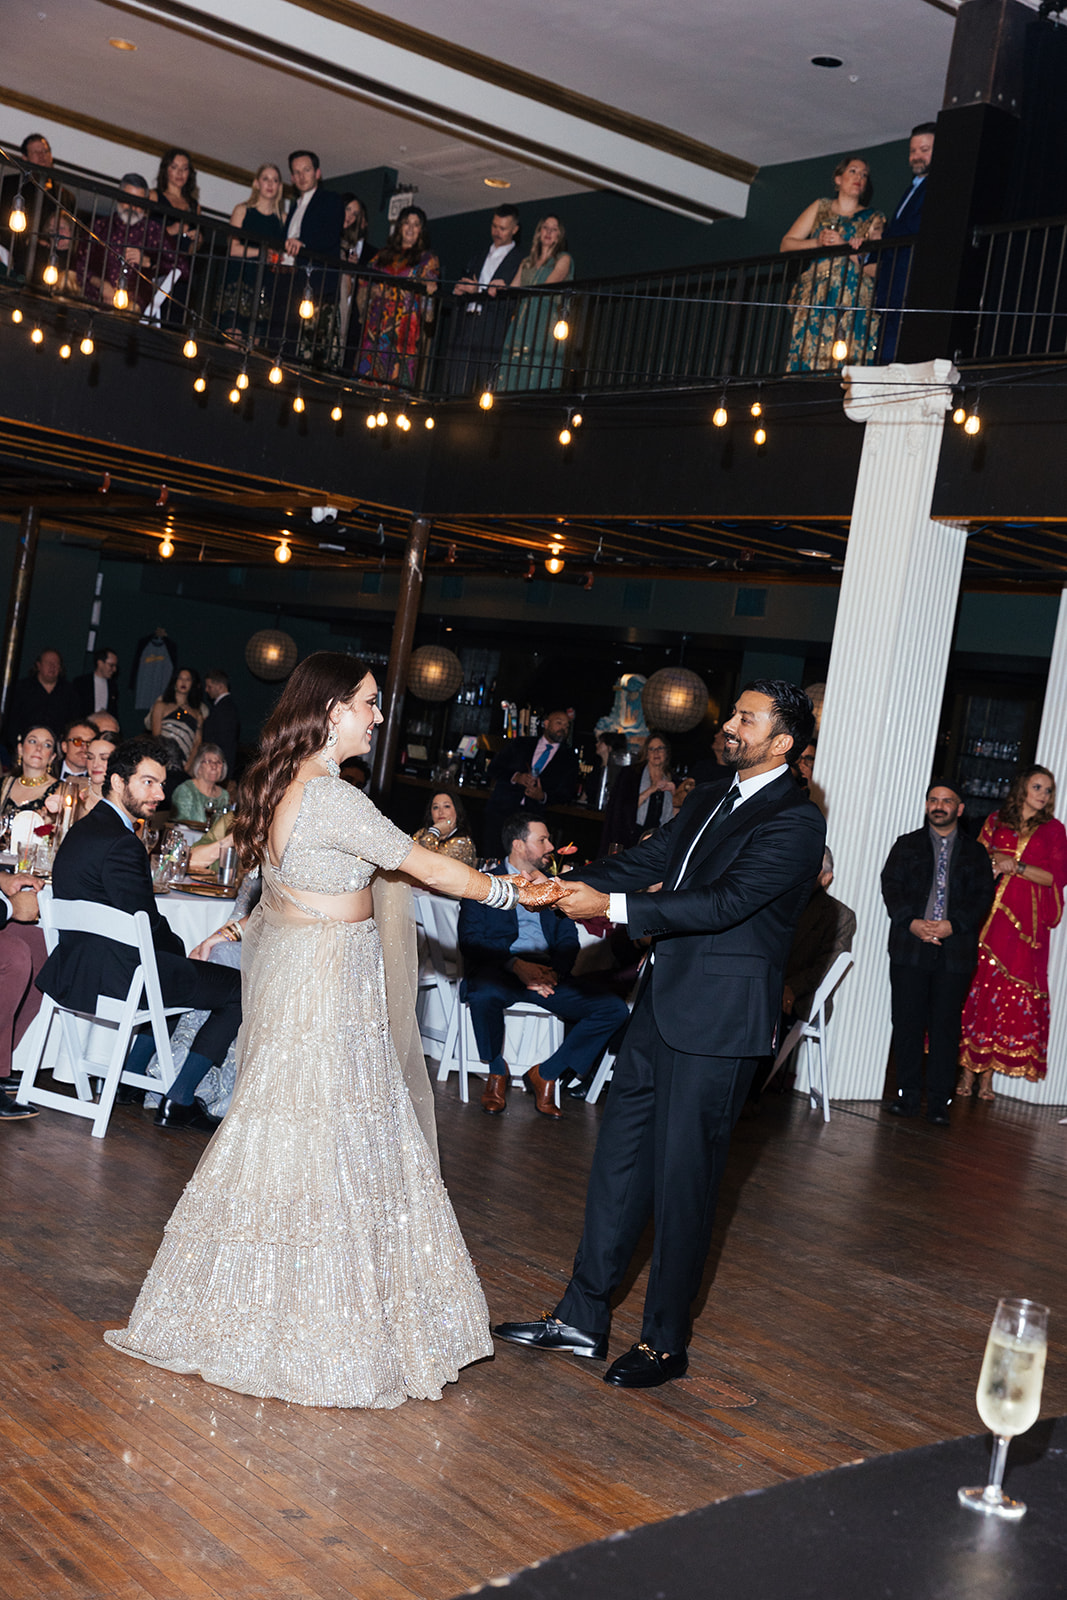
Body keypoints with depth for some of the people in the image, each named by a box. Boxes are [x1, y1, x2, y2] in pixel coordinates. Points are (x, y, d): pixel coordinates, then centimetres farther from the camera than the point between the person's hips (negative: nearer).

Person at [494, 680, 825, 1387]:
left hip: (717, 1025, -8)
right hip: (662, 1007, 8)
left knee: (684, 1181, 1)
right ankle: (582, 1320, 24)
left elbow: (725, 900, -23)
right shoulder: (710, 799, 14)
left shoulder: (796, 822, -13)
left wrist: (612, 906, -28)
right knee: (620, 1161, 13)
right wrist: (571, 885, -8)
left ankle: (665, 1343, 16)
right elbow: (645, 862, 10)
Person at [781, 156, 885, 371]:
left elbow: (874, 269, -1)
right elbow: (786, 244, 12)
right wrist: (817, 243, -3)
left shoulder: (873, 219, 12)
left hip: (851, 304, -1)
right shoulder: (820, 208, 19)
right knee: (805, 361, -10)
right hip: (812, 302, 2)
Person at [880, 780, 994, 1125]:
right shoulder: (907, 845, 13)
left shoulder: (975, 852, 13)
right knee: (907, 1022, 0)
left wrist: (952, 925, -12)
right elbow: (891, 886, 3)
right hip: (910, 947, 1)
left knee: (945, 1026, -1)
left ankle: (938, 1102, 3)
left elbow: (983, 896, 3)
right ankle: (907, 1095, 9)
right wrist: (911, 922, -13)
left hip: (955, 949, 0)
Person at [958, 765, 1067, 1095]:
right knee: (978, 984, -3)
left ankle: (988, 1073, 3)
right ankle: (968, 1071, 3)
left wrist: (1016, 866, -9)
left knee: (1013, 993, -4)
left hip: (1026, 921, -1)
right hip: (990, 914, 1)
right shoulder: (995, 822, 12)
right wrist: (991, 865, -7)